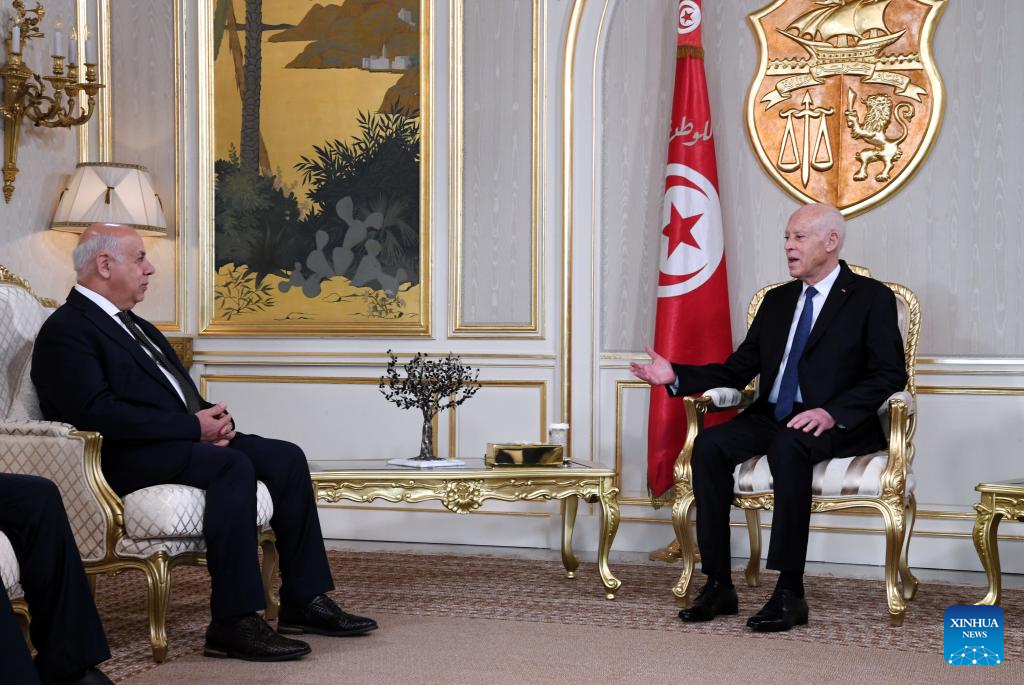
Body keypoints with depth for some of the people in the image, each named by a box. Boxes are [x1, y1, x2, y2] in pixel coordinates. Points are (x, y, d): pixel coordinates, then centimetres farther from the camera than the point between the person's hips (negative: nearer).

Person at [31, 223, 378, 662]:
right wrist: (193, 427, -20)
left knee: (286, 457, -5)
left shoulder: (137, 326, 23)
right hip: (128, 460, -10)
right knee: (233, 466, -31)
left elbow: (181, 395, 23)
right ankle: (233, 625, -30)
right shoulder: (66, 330, -8)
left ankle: (304, 601, -3)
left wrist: (212, 419, -2)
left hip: (180, 441, 10)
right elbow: (98, 413, -21)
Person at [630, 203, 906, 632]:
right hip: (771, 416, 6)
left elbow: (890, 374, -8)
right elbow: (737, 370, 15)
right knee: (709, 446, -23)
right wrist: (677, 376, -1)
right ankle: (718, 585, -20)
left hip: (838, 427, -5)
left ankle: (790, 593, -34)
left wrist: (833, 413, -22)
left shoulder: (871, 298, 2)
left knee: (787, 446, -37)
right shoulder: (777, 300, 19)